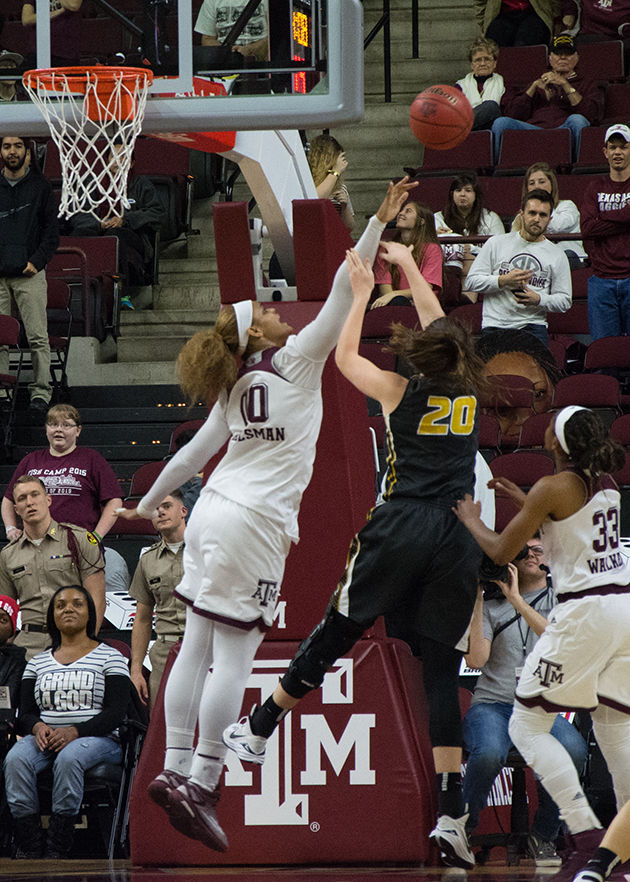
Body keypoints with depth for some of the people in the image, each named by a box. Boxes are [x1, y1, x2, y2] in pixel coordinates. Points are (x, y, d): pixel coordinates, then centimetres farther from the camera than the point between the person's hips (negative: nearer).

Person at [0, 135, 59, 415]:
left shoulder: (40, 186, 5)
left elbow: (52, 230, 4)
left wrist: (37, 260, -8)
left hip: (29, 274, -2)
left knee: (37, 336, -7)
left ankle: (41, 391, -6)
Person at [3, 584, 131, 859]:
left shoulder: (109, 657, 8)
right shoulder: (37, 662, 20)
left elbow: (115, 712, -3)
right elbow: (24, 713, 13)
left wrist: (75, 731, -19)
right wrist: (37, 727, -12)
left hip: (98, 739, -3)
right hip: (44, 739, 3)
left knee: (68, 758, -39)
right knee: (16, 759, -32)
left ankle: (57, 851, -38)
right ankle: (27, 849, -34)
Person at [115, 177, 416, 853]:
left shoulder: (235, 391, 15)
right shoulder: (295, 361, -3)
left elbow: (193, 453, 21)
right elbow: (343, 296, -6)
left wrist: (145, 505, 33)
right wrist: (379, 222, -4)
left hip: (213, 513, 8)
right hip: (253, 521, -8)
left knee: (197, 647, 7)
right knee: (234, 653, -8)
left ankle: (175, 770, 7)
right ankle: (200, 783, -12)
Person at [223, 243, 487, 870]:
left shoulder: (400, 391, 2)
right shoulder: (468, 389, 11)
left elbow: (344, 357, 21)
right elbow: (439, 326, 29)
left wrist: (362, 290, 29)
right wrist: (409, 268, 40)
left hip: (401, 529, -2)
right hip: (458, 544, 2)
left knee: (336, 632, 12)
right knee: (441, 670, 2)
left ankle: (259, 730, 26)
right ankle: (451, 819, -4)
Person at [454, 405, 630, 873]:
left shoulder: (552, 488, -9)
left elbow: (501, 551, -1)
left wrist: (470, 519, 16)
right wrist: (525, 501, 36)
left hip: (586, 612, -8)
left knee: (527, 726, -1)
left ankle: (587, 834, -15)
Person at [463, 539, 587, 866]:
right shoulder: (492, 603, 11)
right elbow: (475, 659, -3)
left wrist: (517, 601, -16)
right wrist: (477, 601, -6)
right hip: (492, 703, -1)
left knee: (573, 749, -33)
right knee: (489, 752, -37)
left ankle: (543, 836, -9)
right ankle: (461, 830, -9)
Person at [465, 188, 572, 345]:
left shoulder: (557, 255, 13)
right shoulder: (496, 243, 12)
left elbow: (565, 301, 12)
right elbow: (471, 281, 8)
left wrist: (538, 300, -9)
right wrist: (503, 281, -9)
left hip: (533, 325, 0)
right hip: (494, 325, 0)